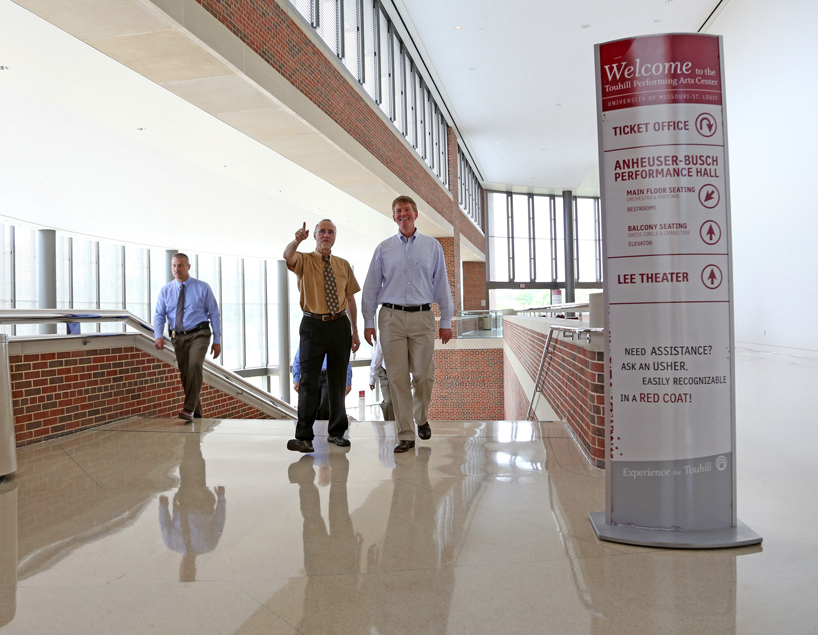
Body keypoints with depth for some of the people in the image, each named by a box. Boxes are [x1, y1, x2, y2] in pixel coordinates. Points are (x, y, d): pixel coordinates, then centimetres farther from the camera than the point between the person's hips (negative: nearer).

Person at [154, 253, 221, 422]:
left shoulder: (203, 288, 1)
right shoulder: (165, 290, 8)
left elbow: (214, 314, 2)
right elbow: (159, 315, 3)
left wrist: (217, 340, -3)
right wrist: (158, 335, -16)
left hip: (198, 335, -3)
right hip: (178, 337, 4)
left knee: (194, 366, -27)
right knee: (185, 375, 5)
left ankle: (189, 409, -28)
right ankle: (197, 415, 15)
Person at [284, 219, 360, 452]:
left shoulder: (343, 265, 12)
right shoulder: (304, 261, 3)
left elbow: (350, 299, 12)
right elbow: (287, 256, -21)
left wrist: (355, 331, 8)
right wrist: (297, 241, -43)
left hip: (340, 325, 3)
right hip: (314, 326, -3)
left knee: (337, 380, 11)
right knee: (308, 380, -6)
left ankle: (336, 432, 23)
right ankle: (304, 437, -3)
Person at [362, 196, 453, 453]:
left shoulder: (433, 246, 10)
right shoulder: (383, 248, 10)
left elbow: (442, 285, 10)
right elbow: (371, 287, 11)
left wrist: (446, 321, 6)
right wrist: (368, 321, 5)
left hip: (422, 317, 0)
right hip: (391, 317, 0)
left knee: (424, 375, 0)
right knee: (397, 378, -1)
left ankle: (421, 418, 29)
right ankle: (405, 434, 8)